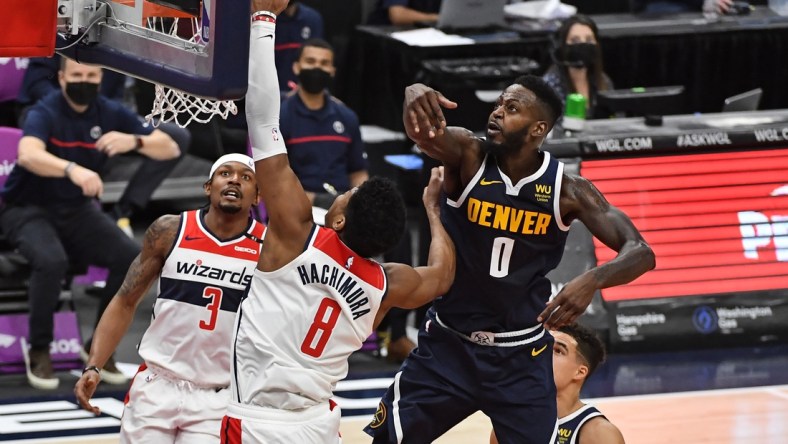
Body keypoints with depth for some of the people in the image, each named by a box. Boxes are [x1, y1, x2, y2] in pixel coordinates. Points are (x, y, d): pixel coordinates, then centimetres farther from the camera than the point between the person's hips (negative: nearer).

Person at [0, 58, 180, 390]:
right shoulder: (45, 113, -19)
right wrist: (72, 169, -59)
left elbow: (170, 149, -5)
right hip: (29, 209, -5)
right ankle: (39, 350, -13)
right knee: (52, 261, -34)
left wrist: (134, 141, -27)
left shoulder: (110, 114, -4)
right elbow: (28, 155, -41)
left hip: (77, 210, 5)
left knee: (131, 257, -17)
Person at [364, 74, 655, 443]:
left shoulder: (567, 191, -11)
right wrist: (415, 96, -59)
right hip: (448, 345, 0)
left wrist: (593, 280, -38)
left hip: (522, 356, 0)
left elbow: (641, 253, -17)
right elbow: (421, 132, -34)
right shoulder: (468, 157, -12)